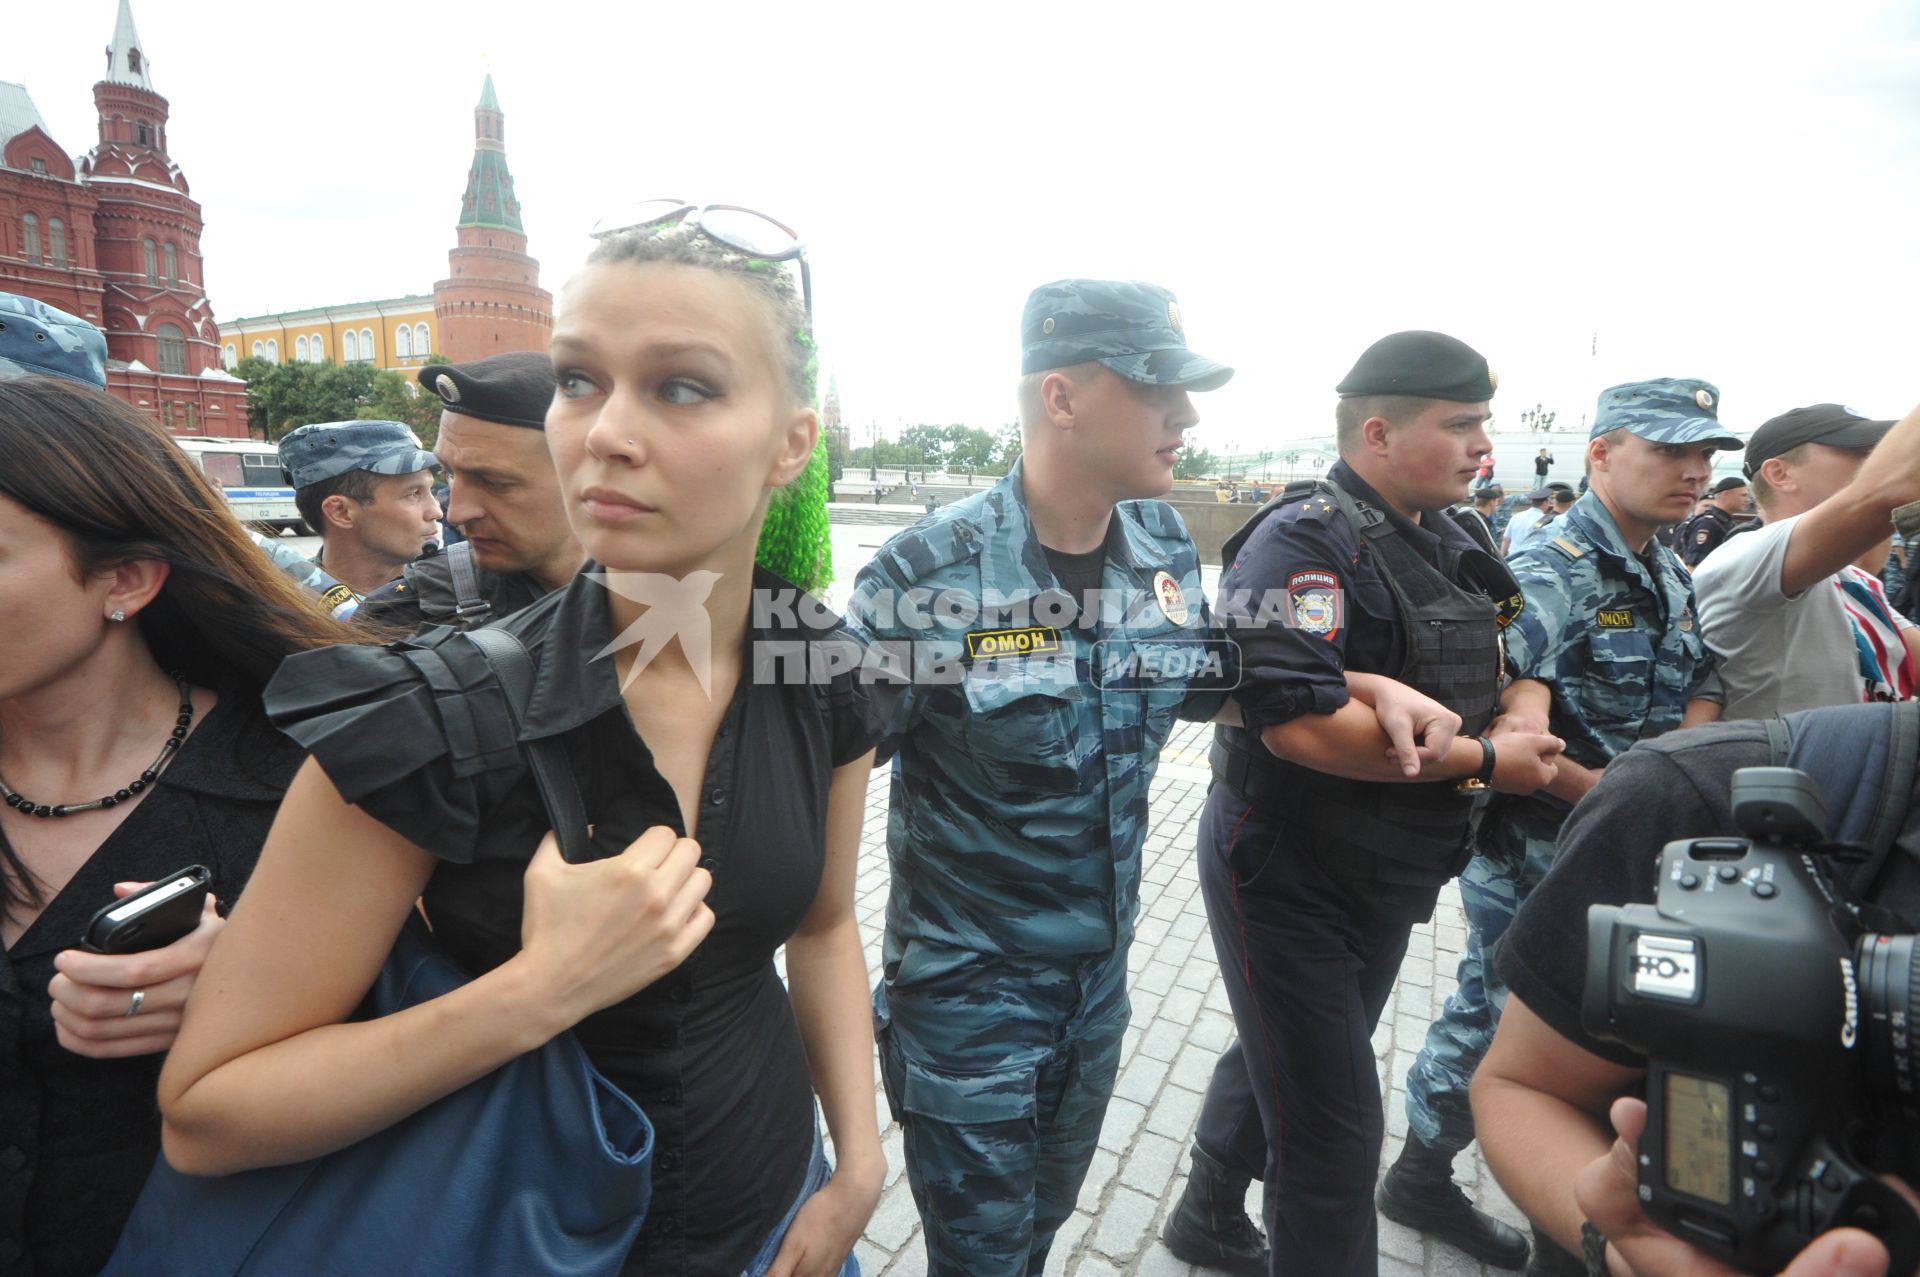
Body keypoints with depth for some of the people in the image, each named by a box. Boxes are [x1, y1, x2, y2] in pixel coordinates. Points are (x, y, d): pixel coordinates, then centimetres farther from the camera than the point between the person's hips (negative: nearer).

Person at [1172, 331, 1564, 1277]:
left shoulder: (1447, 545, 7)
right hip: (1290, 876, -9)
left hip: (1387, 879, 9)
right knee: (1333, 1127, 5)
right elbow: (1299, 721, -32)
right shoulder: (1304, 540, -22)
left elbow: (1514, 671, 8)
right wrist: (1482, 761, -22)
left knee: (1282, 1062, 27)